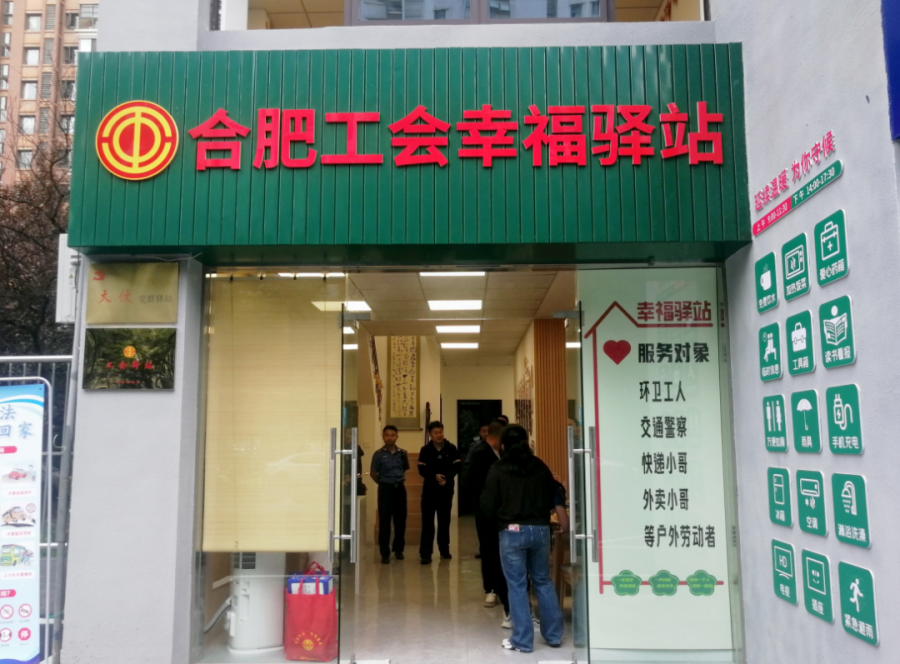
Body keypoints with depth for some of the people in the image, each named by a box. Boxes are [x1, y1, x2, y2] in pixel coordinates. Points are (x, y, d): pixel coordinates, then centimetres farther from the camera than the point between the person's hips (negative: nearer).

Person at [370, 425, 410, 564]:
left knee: (400, 520, 9)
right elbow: (373, 473, 1)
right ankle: (385, 553, 5)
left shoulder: (402, 453, 3)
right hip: (385, 489, -3)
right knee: (384, 521, -1)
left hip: (400, 489, 3)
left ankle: (398, 549, 25)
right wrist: (383, 483, 4)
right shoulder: (379, 454, -6)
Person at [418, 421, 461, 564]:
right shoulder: (425, 450, -3)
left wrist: (447, 477, -21)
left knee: (444, 520, 12)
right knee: (427, 521, -6)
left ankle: (444, 549, 26)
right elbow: (422, 470, -5)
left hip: (446, 489, 1)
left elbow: (456, 466, -5)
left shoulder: (451, 449, -3)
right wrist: (435, 476, -22)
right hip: (430, 489, -1)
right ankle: (425, 553, -5)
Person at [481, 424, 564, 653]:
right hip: (540, 529, 3)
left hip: (512, 531, -3)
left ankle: (523, 640, 9)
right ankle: (554, 635, 22)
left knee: (517, 585, 5)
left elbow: (488, 505, -5)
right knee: (543, 581, 16)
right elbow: (553, 498, 9)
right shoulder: (540, 466, 2)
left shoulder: (498, 470, -6)